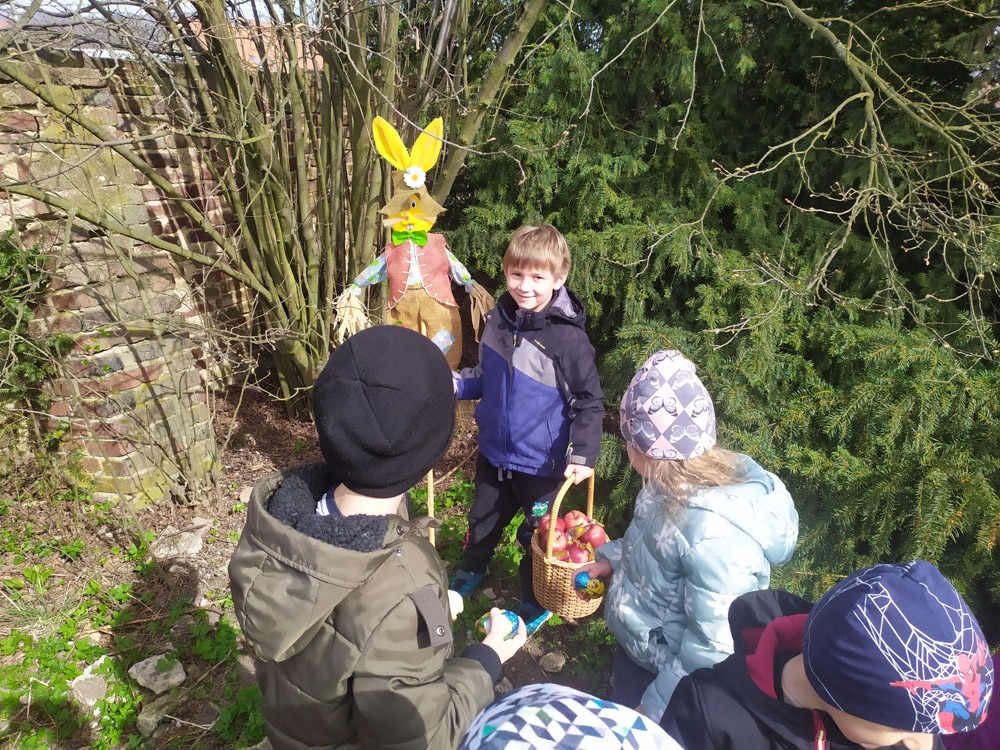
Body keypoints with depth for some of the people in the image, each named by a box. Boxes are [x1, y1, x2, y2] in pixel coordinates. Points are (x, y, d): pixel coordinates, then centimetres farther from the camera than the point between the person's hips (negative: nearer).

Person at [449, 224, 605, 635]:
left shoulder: (568, 338, -22)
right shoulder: (499, 319, -5)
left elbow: (590, 401, -15)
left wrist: (584, 454, -24)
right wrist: (456, 384, -9)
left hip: (540, 462, -5)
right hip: (493, 449, 5)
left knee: (537, 536, 16)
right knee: (483, 519, 27)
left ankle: (536, 604, 41)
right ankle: (471, 571, 56)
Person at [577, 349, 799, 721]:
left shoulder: (714, 534, -39)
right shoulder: (683, 485, -13)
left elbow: (714, 648, -30)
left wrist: (655, 707, -20)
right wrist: (613, 560, 1)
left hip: (666, 674, -7)